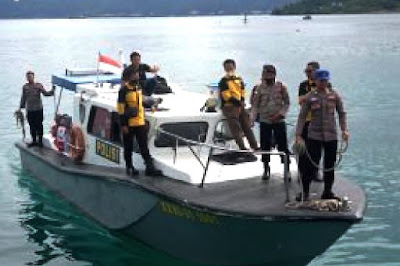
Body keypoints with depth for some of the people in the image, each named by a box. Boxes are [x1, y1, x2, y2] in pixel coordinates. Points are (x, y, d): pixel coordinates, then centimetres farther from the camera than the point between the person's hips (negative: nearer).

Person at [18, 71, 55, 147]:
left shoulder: (39, 85, -3)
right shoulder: (25, 87, 6)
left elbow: (45, 93, -9)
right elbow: (23, 98, 12)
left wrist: (52, 91, -24)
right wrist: (20, 107, 10)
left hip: (38, 109, -3)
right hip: (29, 109, 3)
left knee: (39, 125, -2)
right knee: (32, 126, 8)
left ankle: (40, 141, 7)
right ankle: (34, 141, 20)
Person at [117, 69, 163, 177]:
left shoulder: (139, 87, 10)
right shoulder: (124, 90, -10)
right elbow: (121, 108, -11)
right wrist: (123, 125, -14)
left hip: (140, 123, 5)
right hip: (129, 124, -5)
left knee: (144, 147, 3)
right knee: (128, 148, 7)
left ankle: (150, 167, 2)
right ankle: (129, 168, 18)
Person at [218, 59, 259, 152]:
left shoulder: (239, 80, 17)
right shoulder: (224, 81, -2)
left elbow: (242, 93, 14)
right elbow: (227, 96, -10)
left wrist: (242, 101, -6)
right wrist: (238, 102, -12)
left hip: (240, 107, 6)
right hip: (229, 107, -6)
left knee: (247, 127, 2)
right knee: (236, 129, -14)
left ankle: (255, 147, 0)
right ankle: (242, 148, -20)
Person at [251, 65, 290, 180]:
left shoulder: (281, 87, -2)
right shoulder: (260, 88, 0)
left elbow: (287, 103, 1)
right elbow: (255, 105, 1)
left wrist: (280, 114, -13)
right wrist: (252, 120, -9)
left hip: (279, 121, -1)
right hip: (264, 121, 1)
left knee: (283, 146, -1)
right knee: (265, 146, 7)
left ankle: (287, 169, 9)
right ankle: (266, 169, 21)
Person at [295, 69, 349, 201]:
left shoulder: (334, 95, 5)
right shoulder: (309, 97, -1)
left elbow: (341, 113, 11)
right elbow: (302, 116, 0)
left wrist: (344, 130, 0)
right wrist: (298, 135, -7)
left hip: (331, 136, 2)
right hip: (314, 136, -2)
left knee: (330, 165, 8)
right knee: (312, 164, -5)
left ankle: (327, 192, 21)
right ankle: (305, 191, 8)